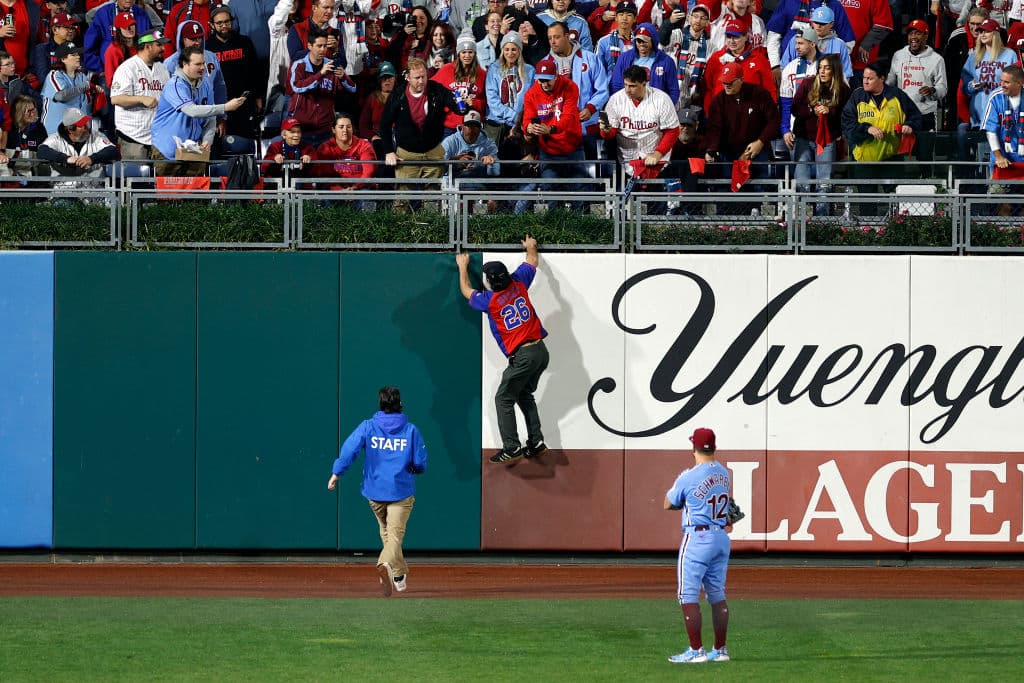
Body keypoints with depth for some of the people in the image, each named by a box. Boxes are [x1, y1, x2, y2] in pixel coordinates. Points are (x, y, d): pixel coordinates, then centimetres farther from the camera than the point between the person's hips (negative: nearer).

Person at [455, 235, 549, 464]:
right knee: (525, 394, 21)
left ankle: (511, 447, -7)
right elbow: (532, 262, 24)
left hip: (522, 356, -7)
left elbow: (466, 291, 15)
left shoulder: (489, 300, -8)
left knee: (504, 399, 1)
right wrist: (530, 247, 45)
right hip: (541, 350, 7)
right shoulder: (518, 284, 2)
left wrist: (463, 267, 31)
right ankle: (536, 441, 16)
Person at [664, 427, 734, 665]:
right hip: (722, 538, 7)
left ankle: (696, 651, -5)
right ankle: (720, 650, 16)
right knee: (717, 596, 14)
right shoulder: (724, 473, 7)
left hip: (697, 539, -7)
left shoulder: (688, 477, -13)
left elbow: (669, 504, -1)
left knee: (688, 596, -2)